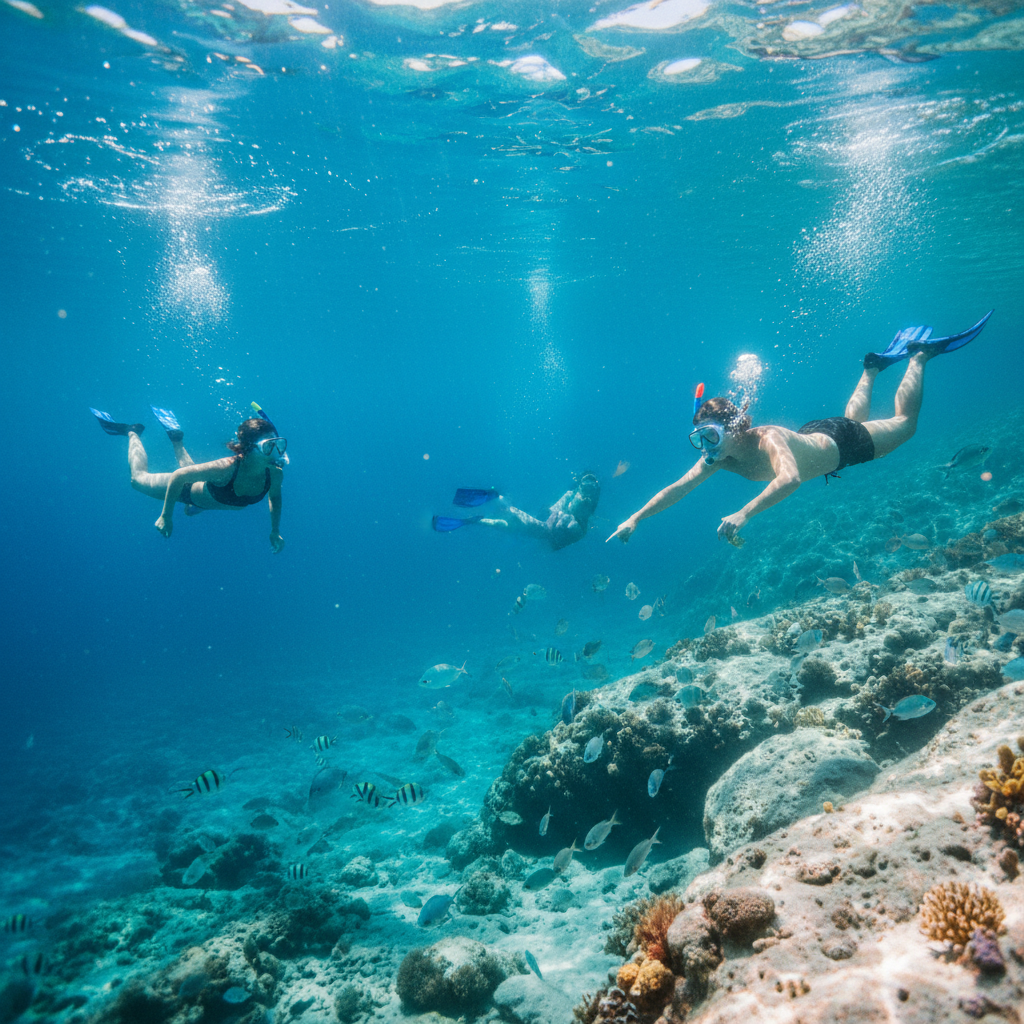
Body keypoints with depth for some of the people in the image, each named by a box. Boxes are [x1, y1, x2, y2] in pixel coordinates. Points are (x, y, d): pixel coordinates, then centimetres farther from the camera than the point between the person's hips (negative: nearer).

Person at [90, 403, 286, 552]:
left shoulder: (275, 474, -33)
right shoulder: (226, 468, -47)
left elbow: (275, 497, -8)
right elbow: (179, 476, -33)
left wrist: (275, 531, -9)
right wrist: (166, 516, -27)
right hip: (189, 490, -5)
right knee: (139, 478, 21)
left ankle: (176, 437, 49)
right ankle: (133, 433, 42)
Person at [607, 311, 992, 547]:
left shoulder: (768, 440, -46)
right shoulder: (717, 458, -27)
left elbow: (790, 478, -64)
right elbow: (677, 488, -25)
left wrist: (744, 513, -75)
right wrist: (635, 519, -35)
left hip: (839, 441, -5)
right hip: (813, 435, 6)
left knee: (904, 423, 17)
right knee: (857, 416, 36)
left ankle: (918, 355, 34)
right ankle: (874, 367, 53)